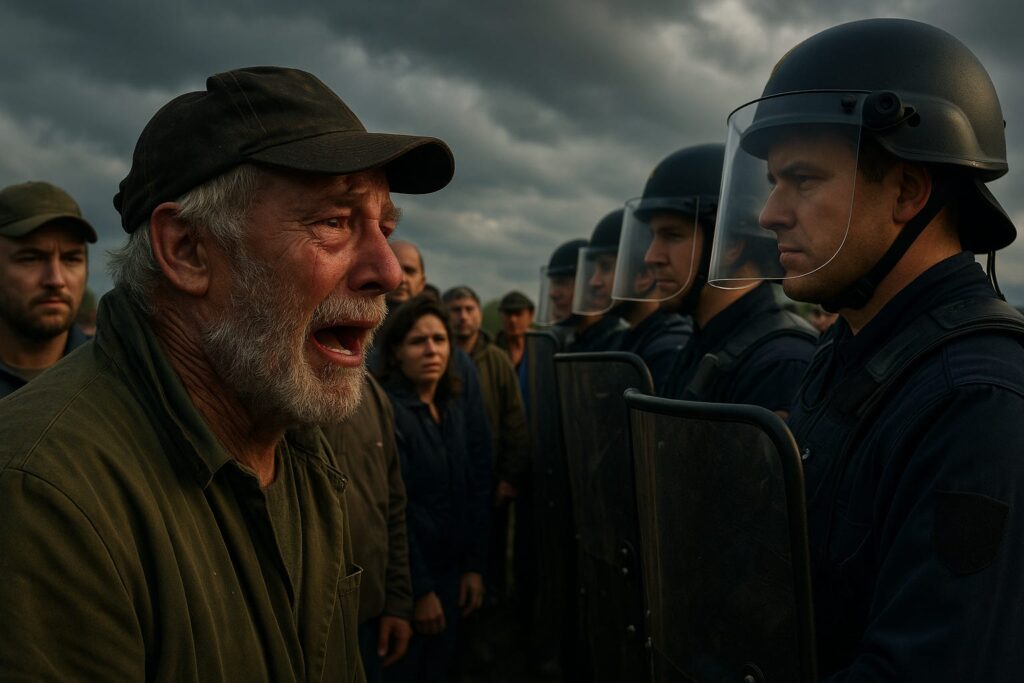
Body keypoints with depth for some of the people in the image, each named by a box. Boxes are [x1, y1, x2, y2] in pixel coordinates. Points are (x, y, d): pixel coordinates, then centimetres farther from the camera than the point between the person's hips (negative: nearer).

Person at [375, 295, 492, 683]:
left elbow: (473, 493, 10)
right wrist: (420, 589, -16)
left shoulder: (452, 410, 8)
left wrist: (475, 566, 4)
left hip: (449, 572, 7)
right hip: (405, 581, -7)